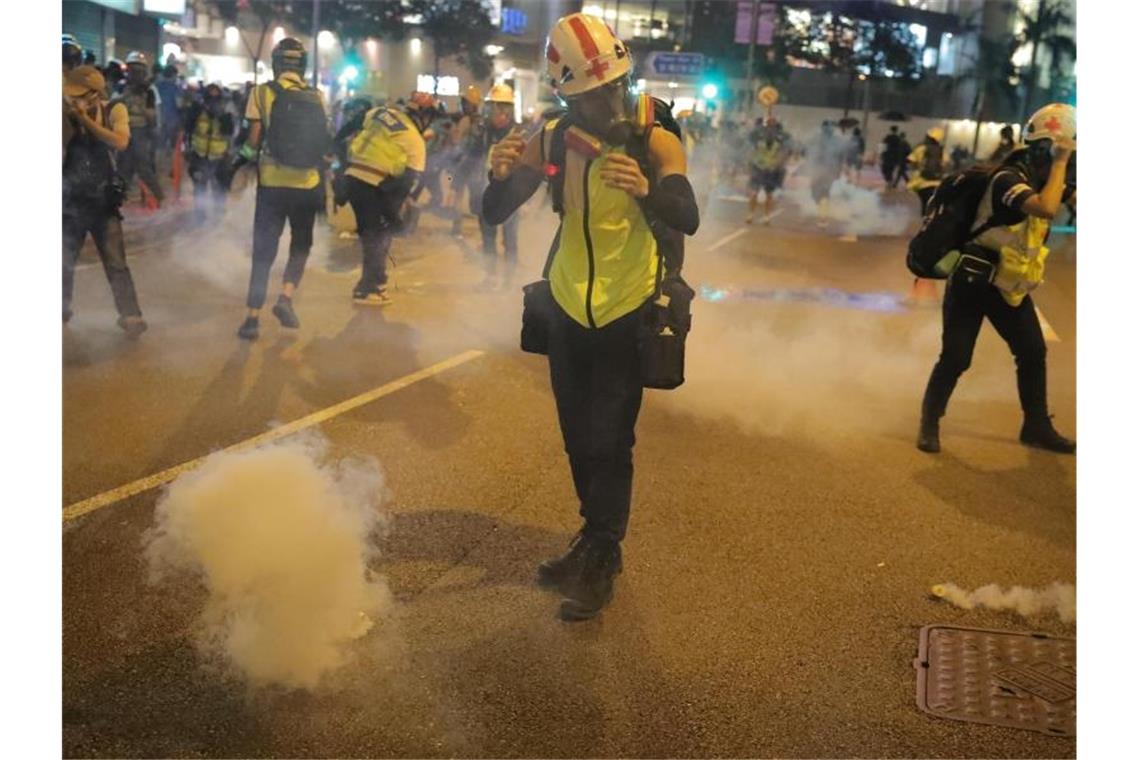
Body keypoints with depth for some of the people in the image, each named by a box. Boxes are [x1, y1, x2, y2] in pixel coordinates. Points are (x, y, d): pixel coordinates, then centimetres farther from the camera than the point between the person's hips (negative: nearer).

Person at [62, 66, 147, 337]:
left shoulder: (114, 110, -5)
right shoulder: (66, 114, -5)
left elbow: (120, 142, -23)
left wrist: (86, 119, -21)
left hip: (103, 200, -1)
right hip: (70, 201, 1)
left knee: (116, 263, -1)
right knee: (63, 263, 12)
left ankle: (131, 316, 7)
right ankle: (62, 312, 31)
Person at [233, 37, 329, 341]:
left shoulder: (262, 92, -2)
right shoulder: (316, 98, 3)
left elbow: (254, 140, -5)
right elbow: (323, 142, 2)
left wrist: (239, 160, 11)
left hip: (272, 182, -1)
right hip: (307, 184, 1)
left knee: (263, 250, 7)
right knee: (301, 245, 20)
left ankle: (252, 317, 5)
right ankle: (286, 297, 1)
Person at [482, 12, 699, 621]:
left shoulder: (654, 141, -15)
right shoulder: (552, 139, -5)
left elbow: (688, 220, -27)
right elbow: (494, 215, -6)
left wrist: (647, 190, -47)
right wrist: (500, 176, -28)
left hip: (627, 313, -4)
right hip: (568, 308, 4)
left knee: (608, 443, -4)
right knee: (578, 438, 14)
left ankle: (600, 564, 14)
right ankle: (595, 542, 34)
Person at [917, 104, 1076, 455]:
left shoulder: (1044, 178, 6)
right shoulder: (1010, 178, -22)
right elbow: (1046, 208, -39)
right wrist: (1061, 163, -29)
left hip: (1008, 285, 8)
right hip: (972, 282, -8)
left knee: (1033, 352, 6)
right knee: (956, 358, -5)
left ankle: (1037, 426, 20)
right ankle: (929, 424, 13)